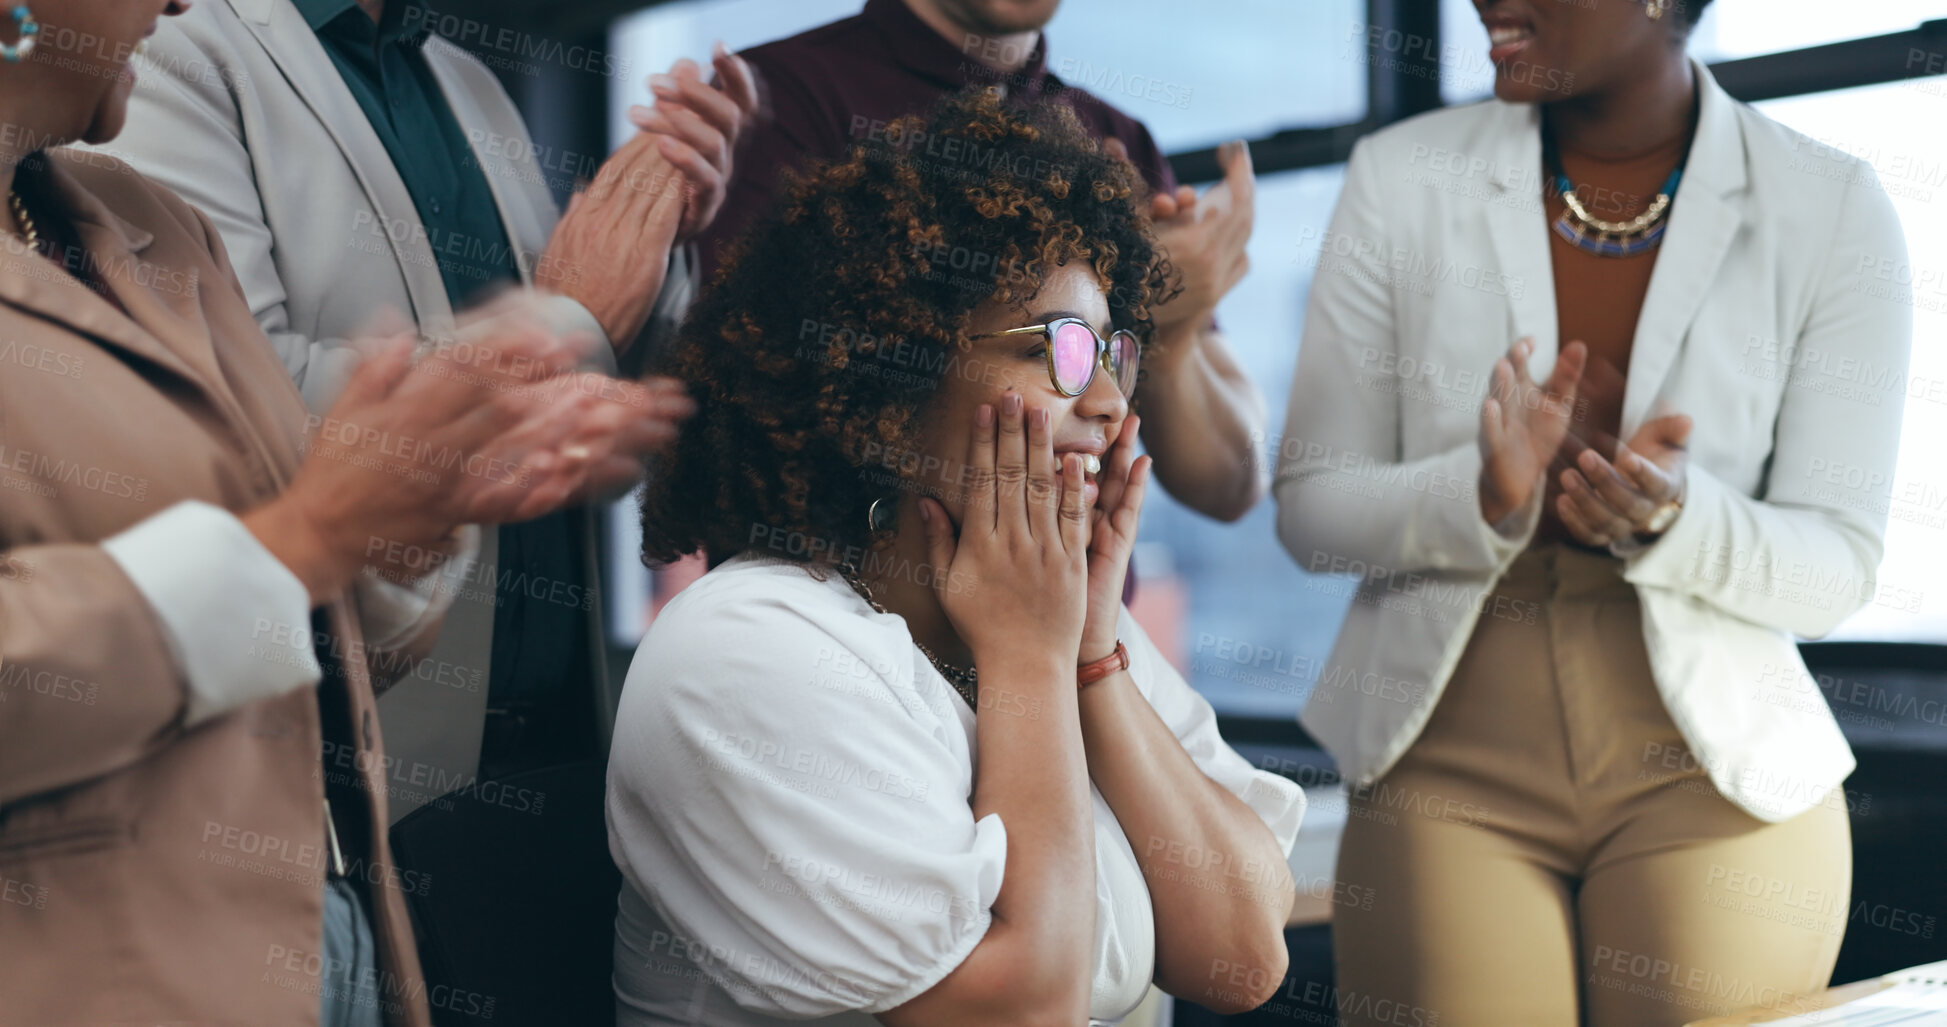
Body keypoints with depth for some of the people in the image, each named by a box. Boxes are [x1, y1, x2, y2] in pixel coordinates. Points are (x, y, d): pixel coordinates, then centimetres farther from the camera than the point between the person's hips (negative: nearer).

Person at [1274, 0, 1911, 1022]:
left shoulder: (1833, 210, -3)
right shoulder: (1401, 177, -1)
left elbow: (1836, 568, -4)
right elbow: (1309, 505, -2)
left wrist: (1673, 517, -24)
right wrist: (1486, 497, -22)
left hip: (1709, 776, 0)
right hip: (1446, 765, 0)